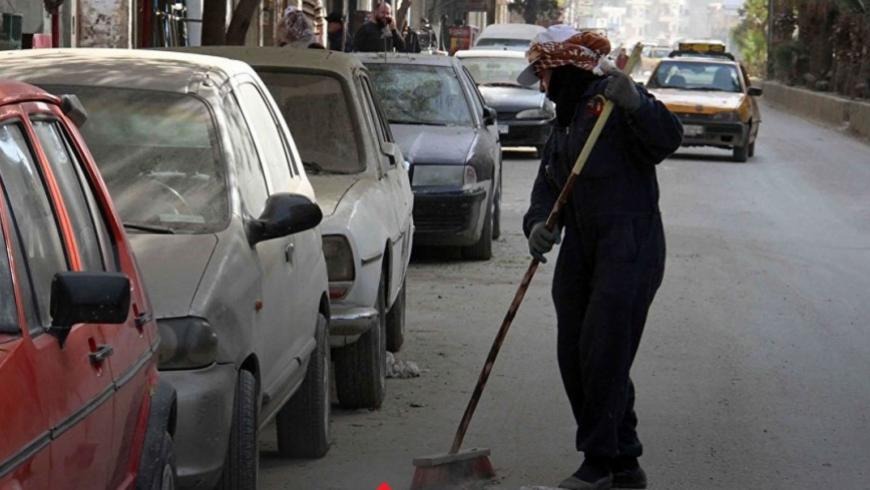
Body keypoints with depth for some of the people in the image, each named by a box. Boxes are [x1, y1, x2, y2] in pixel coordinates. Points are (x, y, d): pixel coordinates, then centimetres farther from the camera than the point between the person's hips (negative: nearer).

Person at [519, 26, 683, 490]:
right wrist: (539, 225, -9)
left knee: (603, 354, -11)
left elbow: (666, 139, -23)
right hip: (582, 253, 10)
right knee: (574, 359, 10)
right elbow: (547, 188, 11)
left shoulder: (609, 102, -8)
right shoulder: (563, 125, 20)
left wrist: (635, 103, -39)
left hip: (629, 247, -10)